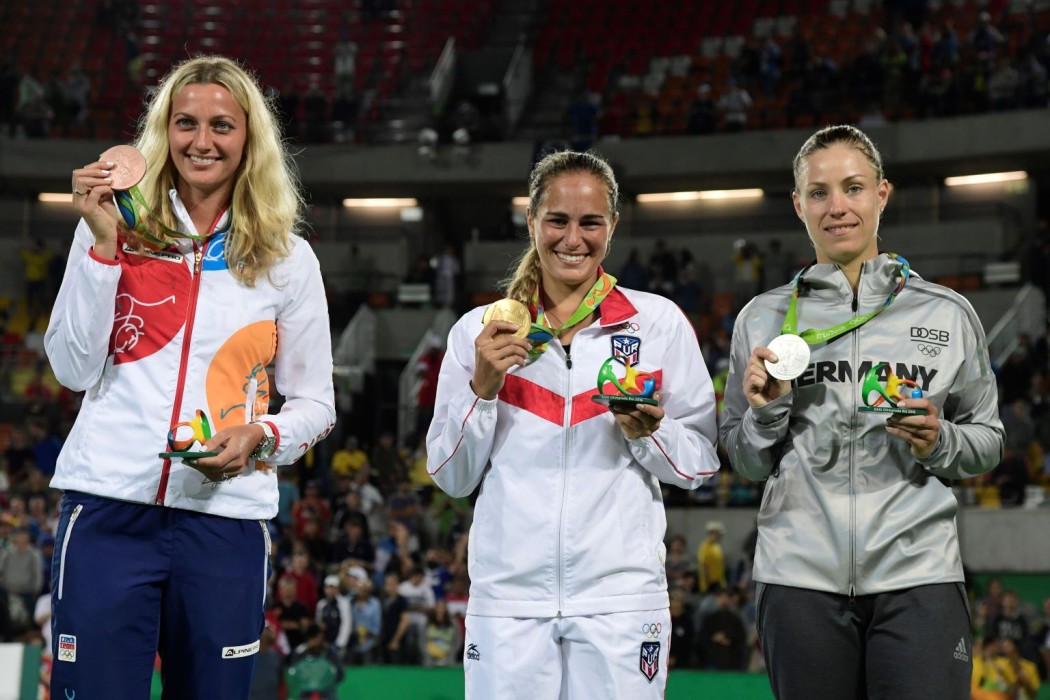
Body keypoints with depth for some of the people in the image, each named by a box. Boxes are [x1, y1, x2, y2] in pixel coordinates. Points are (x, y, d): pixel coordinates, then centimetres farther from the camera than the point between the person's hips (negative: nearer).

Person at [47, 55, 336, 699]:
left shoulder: (287, 260, 8)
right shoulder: (118, 231, 6)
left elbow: (315, 403, 11)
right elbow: (74, 368, -2)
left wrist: (261, 436, -9)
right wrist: (102, 244, -8)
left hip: (225, 518, 1)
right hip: (109, 507, -1)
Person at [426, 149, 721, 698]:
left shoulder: (658, 322, 5)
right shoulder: (479, 332, 8)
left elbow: (701, 464, 7)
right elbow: (451, 478, 8)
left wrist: (649, 432, -11)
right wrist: (482, 388, -5)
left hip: (620, 593, -1)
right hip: (508, 596, 1)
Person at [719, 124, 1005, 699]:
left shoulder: (948, 315, 7)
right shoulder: (764, 318, 9)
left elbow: (987, 442, 12)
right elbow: (746, 463, 13)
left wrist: (940, 442, -8)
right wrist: (766, 411, -6)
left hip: (917, 572, -1)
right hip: (800, 579, 1)